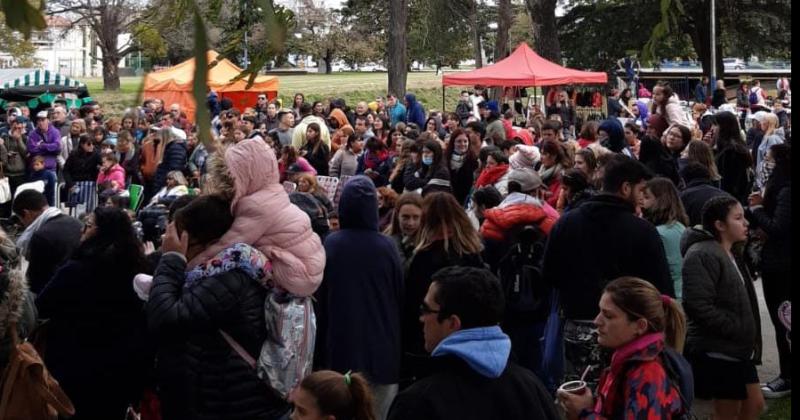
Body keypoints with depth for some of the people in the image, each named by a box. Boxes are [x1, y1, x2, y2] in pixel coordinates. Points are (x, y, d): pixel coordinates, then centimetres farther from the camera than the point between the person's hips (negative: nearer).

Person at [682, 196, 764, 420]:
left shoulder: (729, 254, 16)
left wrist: (749, 337, 15)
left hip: (738, 350, 10)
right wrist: (738, 330, -21)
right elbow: (699, 306, -28)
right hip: (717, 351, -10)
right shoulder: (702, 256, -20)